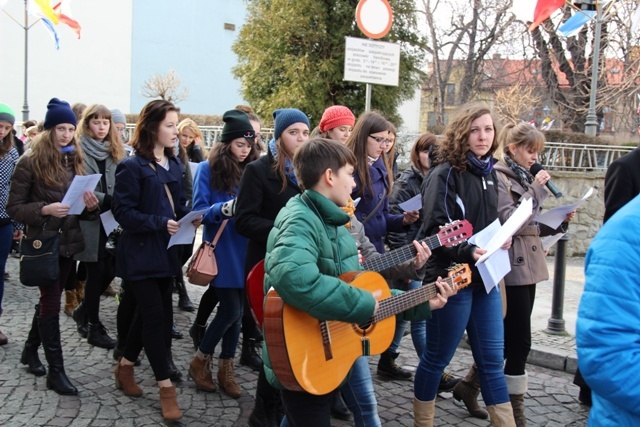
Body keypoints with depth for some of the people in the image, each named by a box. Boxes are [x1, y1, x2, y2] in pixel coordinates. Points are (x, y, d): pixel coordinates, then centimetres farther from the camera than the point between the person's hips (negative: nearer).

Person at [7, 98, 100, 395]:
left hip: (69, 243, 6)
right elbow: (14, 207, -8)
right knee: (51, 301, -4)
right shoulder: (30, 163, -9)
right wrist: (44, 209, -24)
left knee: (49, 298, 16)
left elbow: (84, 208, 13)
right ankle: (56, 371, 3)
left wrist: (91, 205, -10)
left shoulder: (75, 161, 8)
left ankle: (30, 350, 36)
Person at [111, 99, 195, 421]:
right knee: (155, 315, -6)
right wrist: (160, 223, -25)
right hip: (140, 252, -7)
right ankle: (165, 387, 2)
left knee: (149, 313, 14)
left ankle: (125, 367, 33)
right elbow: (123, 212, -16)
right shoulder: (132, 166, -13)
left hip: (165, 251, 7)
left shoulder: (174, 164, 9)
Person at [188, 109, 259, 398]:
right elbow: (198, 211, -8)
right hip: (221, 250, -4)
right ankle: (200, 361, 14)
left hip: (245, 251, 4)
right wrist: (225, 208, -25)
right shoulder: (208, 169, -5)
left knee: (237, 310, 7)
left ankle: (226, 369, 20)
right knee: (231, 309, -8)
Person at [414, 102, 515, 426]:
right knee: (437, 358, 6)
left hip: (485, 276, 7)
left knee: (492, 360, 11)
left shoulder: (488, 172, 11)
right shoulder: (445, 174, -11)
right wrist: (468, 252, -30)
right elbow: (436, 230, -17)